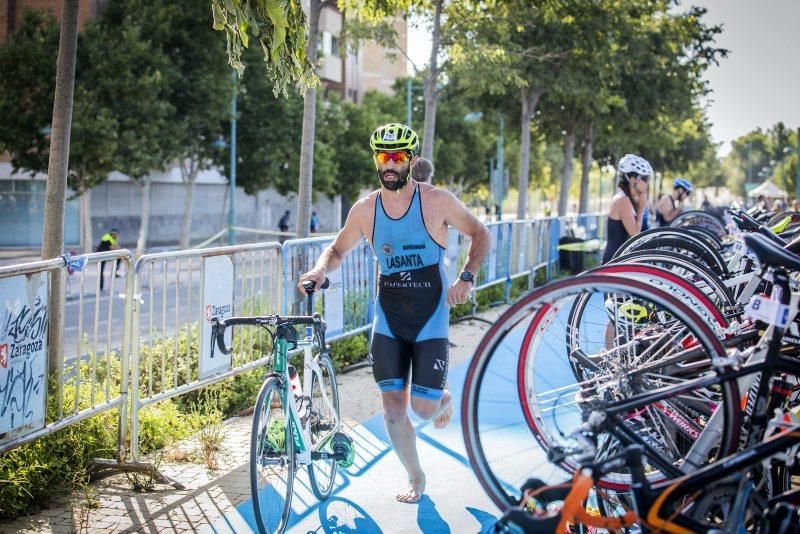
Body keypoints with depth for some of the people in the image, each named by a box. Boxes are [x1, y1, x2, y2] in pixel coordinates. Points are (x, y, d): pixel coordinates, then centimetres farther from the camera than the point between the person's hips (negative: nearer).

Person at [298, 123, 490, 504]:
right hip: (388, 319, 3)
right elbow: (338, 249, 11)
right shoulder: (365, 209, -2)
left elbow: (479, 233, 1)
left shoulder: (437, 201, -10)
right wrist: (320, 270, -11)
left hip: (430, 318, -3)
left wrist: (466, 278, -14)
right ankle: (415, 477, 23)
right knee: (393, 408, 1)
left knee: (423, 408, -5)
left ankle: (444, 397, 33)